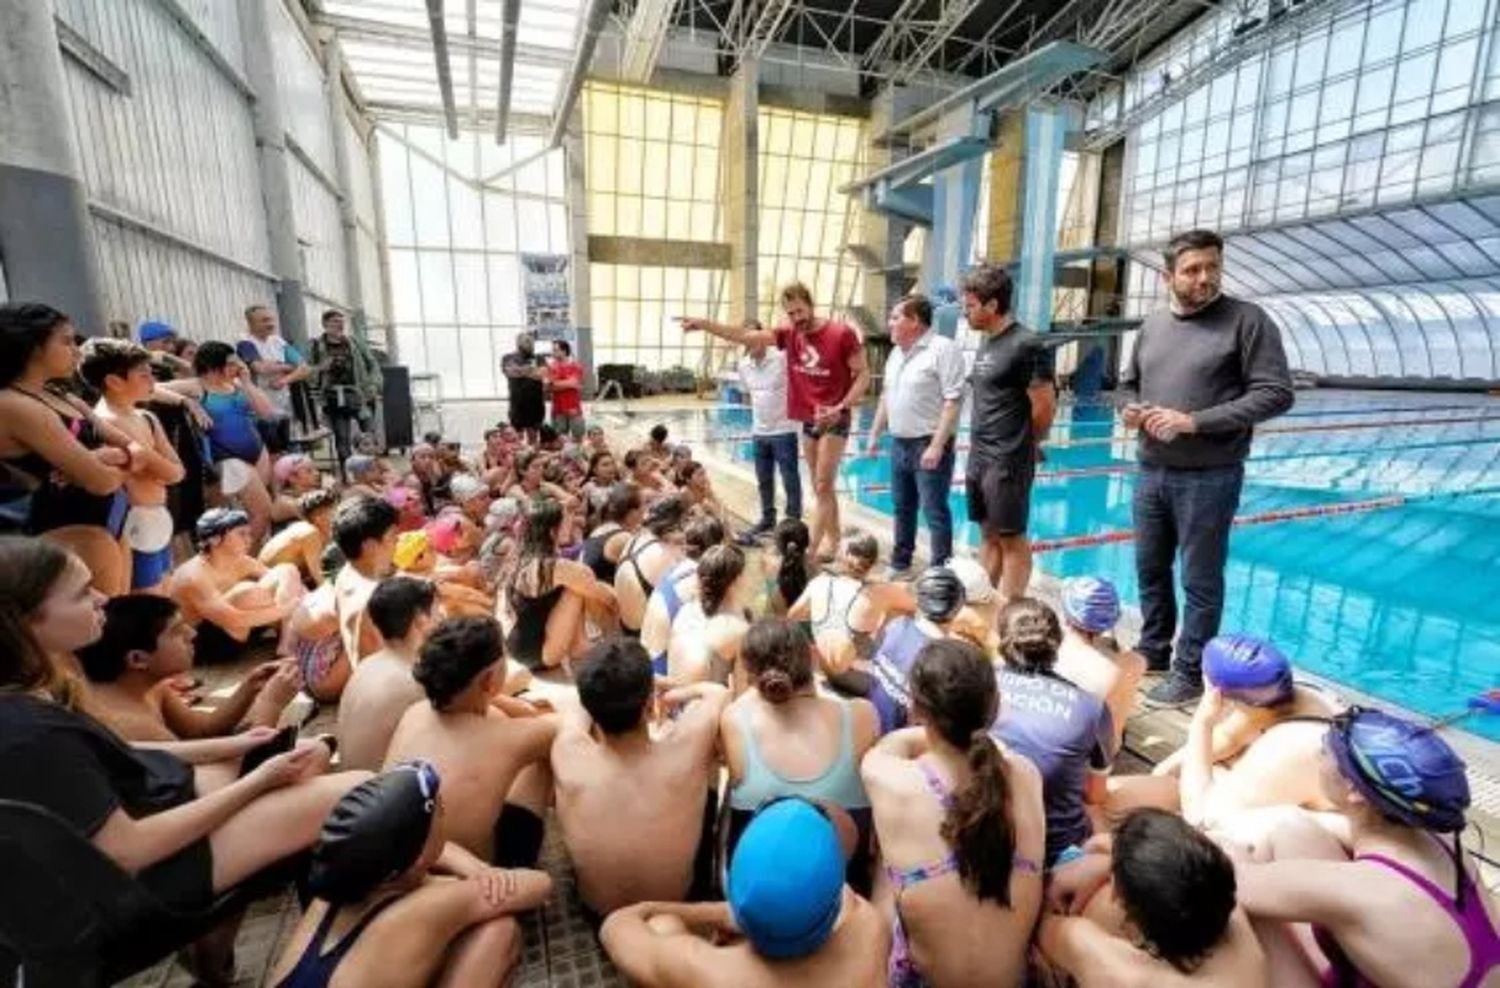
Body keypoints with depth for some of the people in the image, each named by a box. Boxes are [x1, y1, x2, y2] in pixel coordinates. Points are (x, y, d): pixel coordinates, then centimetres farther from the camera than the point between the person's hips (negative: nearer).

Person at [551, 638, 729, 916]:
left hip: (598, 911, 1)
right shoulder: (684, 749, -33)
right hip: (680, 906, -1)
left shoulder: (568, 753, -31)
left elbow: (571, 708, -5)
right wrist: (671, 697, 6)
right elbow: (718, 692, -10)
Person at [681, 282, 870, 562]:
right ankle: (833, 541, 23)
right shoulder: (789, 334, 3)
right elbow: (745, 336, -1)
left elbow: (863, 374, -8)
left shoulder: (842, 334, -12)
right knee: (822, 488, 12)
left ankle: (811, 549, -7)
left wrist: (841, 407, -20)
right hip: (808, 421, 6)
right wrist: (703, 324, -8)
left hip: (835, 420, -6)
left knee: (823, 487, -8)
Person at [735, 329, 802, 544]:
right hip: (759, 432, 6)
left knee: (790, 480, 2)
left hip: (783, 431, -6)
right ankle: (768, 519, 31)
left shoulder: (783, 359, -16)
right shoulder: (743, 365, 4)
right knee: (764, 480, 16)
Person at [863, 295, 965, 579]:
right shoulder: (896, 353, 13)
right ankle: (900, 565, 30)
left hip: (928, 445, -8)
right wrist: (874, 435, 18)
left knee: (935, 512, -2)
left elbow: (953, 401, -19)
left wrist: (937, 446, -24)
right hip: (900, 444, 8)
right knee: (902, 508, 17)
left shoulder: (943, 349, -13)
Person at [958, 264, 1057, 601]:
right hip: (979, 457, 8)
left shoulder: (1025, 345, -13)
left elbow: (1045, 406, -12)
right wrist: (980, 447, 8)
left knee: (1012, 539, 2)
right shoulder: (986, 341, 11)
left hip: (1008, 462, -8)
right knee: (989, 534, 15)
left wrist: (1024, 447, 2)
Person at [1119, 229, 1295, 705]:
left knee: (1201, 581, 5)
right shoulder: (1153, 324, 9)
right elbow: (1127, 384, 19)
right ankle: (1153, 651, 34)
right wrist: (1129, 408, -4)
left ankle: (1190, 673, 20)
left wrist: (1196, 421, -20)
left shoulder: (1247, 321, -6)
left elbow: (1276, 393, -12)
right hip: (1151, 473, 5)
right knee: (1150, 570, 16)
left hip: (1209, 478, -5)